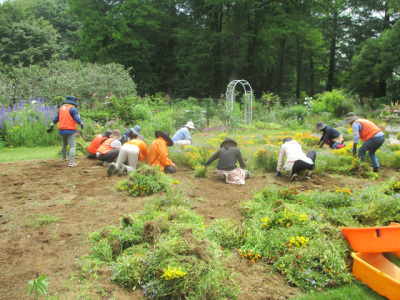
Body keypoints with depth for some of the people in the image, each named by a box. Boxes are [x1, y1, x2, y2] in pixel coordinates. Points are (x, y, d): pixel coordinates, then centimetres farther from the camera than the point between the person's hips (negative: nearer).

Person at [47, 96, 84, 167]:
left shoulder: (61, 108, 15)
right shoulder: (72, 109, -6)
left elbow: (56, 119, 21)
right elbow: (77, 118, -13)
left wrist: (51, 127, 28)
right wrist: (82, 124, 4)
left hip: (62, 130, 7)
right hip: (70, 130, -7)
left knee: (64, 144, 27)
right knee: (72, 146, -7)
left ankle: (64, 158, 40)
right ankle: (71, 162, -17)